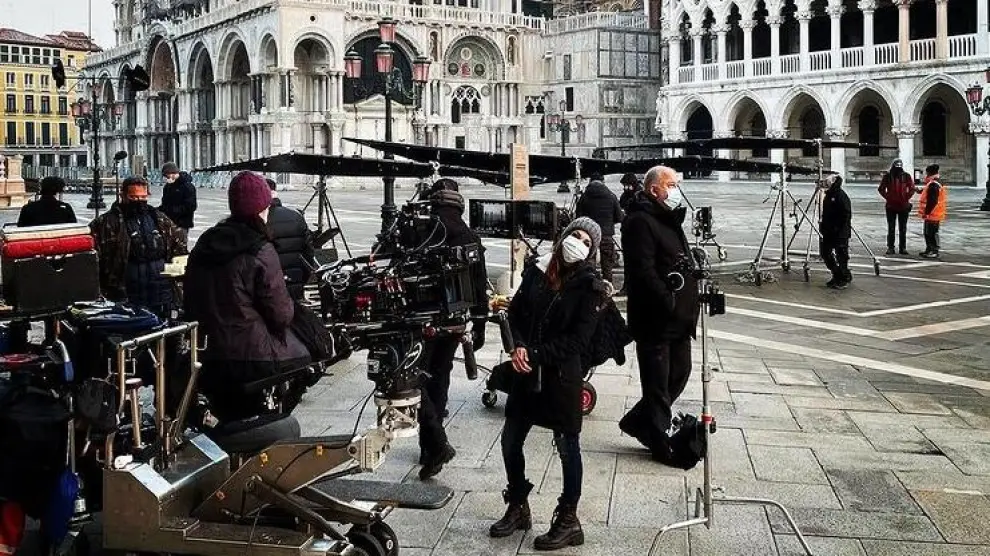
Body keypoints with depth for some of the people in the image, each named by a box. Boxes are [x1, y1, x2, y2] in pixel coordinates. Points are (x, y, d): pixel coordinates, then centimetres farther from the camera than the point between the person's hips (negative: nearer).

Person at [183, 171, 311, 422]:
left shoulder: (204, 245, 7)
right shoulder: (260, 251, -14)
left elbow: (190, 308, 14)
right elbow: (281, 315, -13)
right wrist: (291, 305, 7)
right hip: (255, 359, -7)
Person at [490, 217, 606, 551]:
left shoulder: (590, 287, -9)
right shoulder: (537, 270, 3)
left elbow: (577, 340, -14)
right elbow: (515, 312, 6)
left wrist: (535, 354, -17)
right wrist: (518, 347, -11)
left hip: (562, 377, -5)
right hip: (526, 373, 5)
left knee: (567, 449, 7)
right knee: (510, 442, 11)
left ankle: (568, 521, 21)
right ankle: (518, 509, 31)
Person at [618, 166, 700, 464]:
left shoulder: (669, 219, 18)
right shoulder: (640, 222, -15)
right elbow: (644, 272, -24)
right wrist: (669, 303, -22)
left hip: (678, 318, 10)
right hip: (655, 320, -10)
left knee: (680, 373, 17)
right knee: (658, 382, 2)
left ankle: (637, 422, 31)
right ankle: (661, 444, 14)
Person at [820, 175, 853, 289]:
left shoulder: (841, 196, -15)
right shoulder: (828, 195, 12)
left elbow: (846, 215, -19)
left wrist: (841, 232, -22)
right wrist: (823, 226, 17)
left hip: (840, 233, -9)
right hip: (828, 232, 9)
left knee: (841, 255, -3)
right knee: (825, 252, 11)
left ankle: (844, 279, 8)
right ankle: (837, 276, 24)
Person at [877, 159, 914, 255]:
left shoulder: (906, 176, -1)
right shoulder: (887, 176, -2)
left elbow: (912, 189, 6)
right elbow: (881, 189, 7)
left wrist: (906, 198, -3)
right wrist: (887, 197, -3)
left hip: (903, 206, 0)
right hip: (891, 206, 0)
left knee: (903, 229, 6)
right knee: (891, 228, 4)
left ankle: (903, 247, 13)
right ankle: (890, 247, 8)